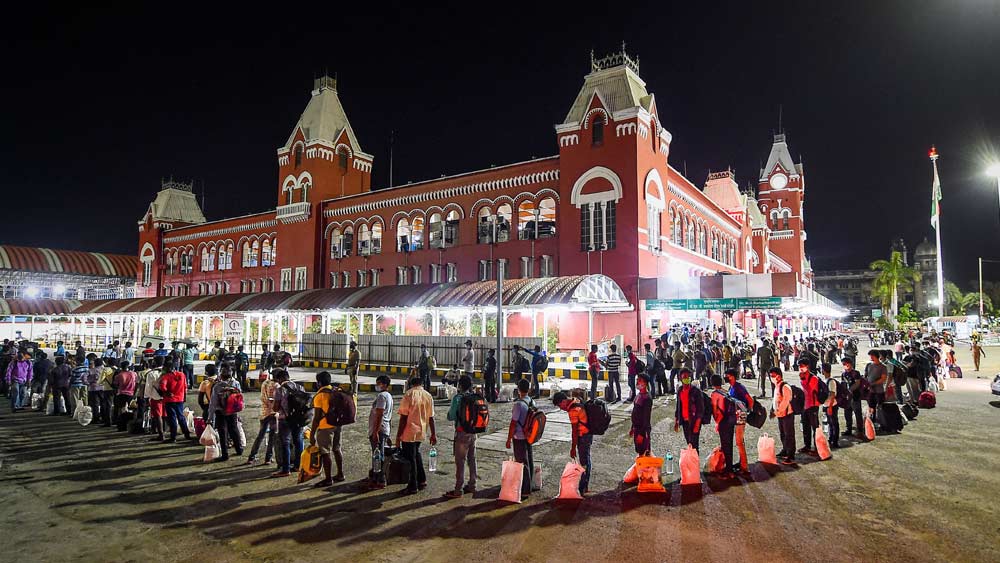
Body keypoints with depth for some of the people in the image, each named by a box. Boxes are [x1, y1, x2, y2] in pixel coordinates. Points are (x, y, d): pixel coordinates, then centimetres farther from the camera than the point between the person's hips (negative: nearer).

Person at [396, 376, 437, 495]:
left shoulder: (409, 395, -12)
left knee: (410, 459, 5)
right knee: (416, 454, 24)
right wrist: (433, 434, 12)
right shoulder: (428, 396, 2)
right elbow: (431, 418, 4)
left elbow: (403, 417, -14)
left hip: (409, 432, -5)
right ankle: (422, 480, 25)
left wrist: (398, 435, -9)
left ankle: (413, 486, 13)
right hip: (421, 432, 5)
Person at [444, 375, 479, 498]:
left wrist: (449, 412, 5)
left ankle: (458, 490, 3)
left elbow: (451, 417, -14)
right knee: (472, 459, 15)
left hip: (462, 433, -6)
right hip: (473, 432, 6)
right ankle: (471, 486, 26)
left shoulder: (458, 398, -15)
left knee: (460, 461, -1)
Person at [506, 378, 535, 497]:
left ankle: (525, 490, 6)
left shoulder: (518, 404, -20)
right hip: (529, 436, 8)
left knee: (522, 463, 0)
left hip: (519, 437, -8)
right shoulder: (532, 402, 3)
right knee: (529, 461, 16)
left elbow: (513, 423, -19)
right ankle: (529, 487, 28)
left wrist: (509, 439, -12)